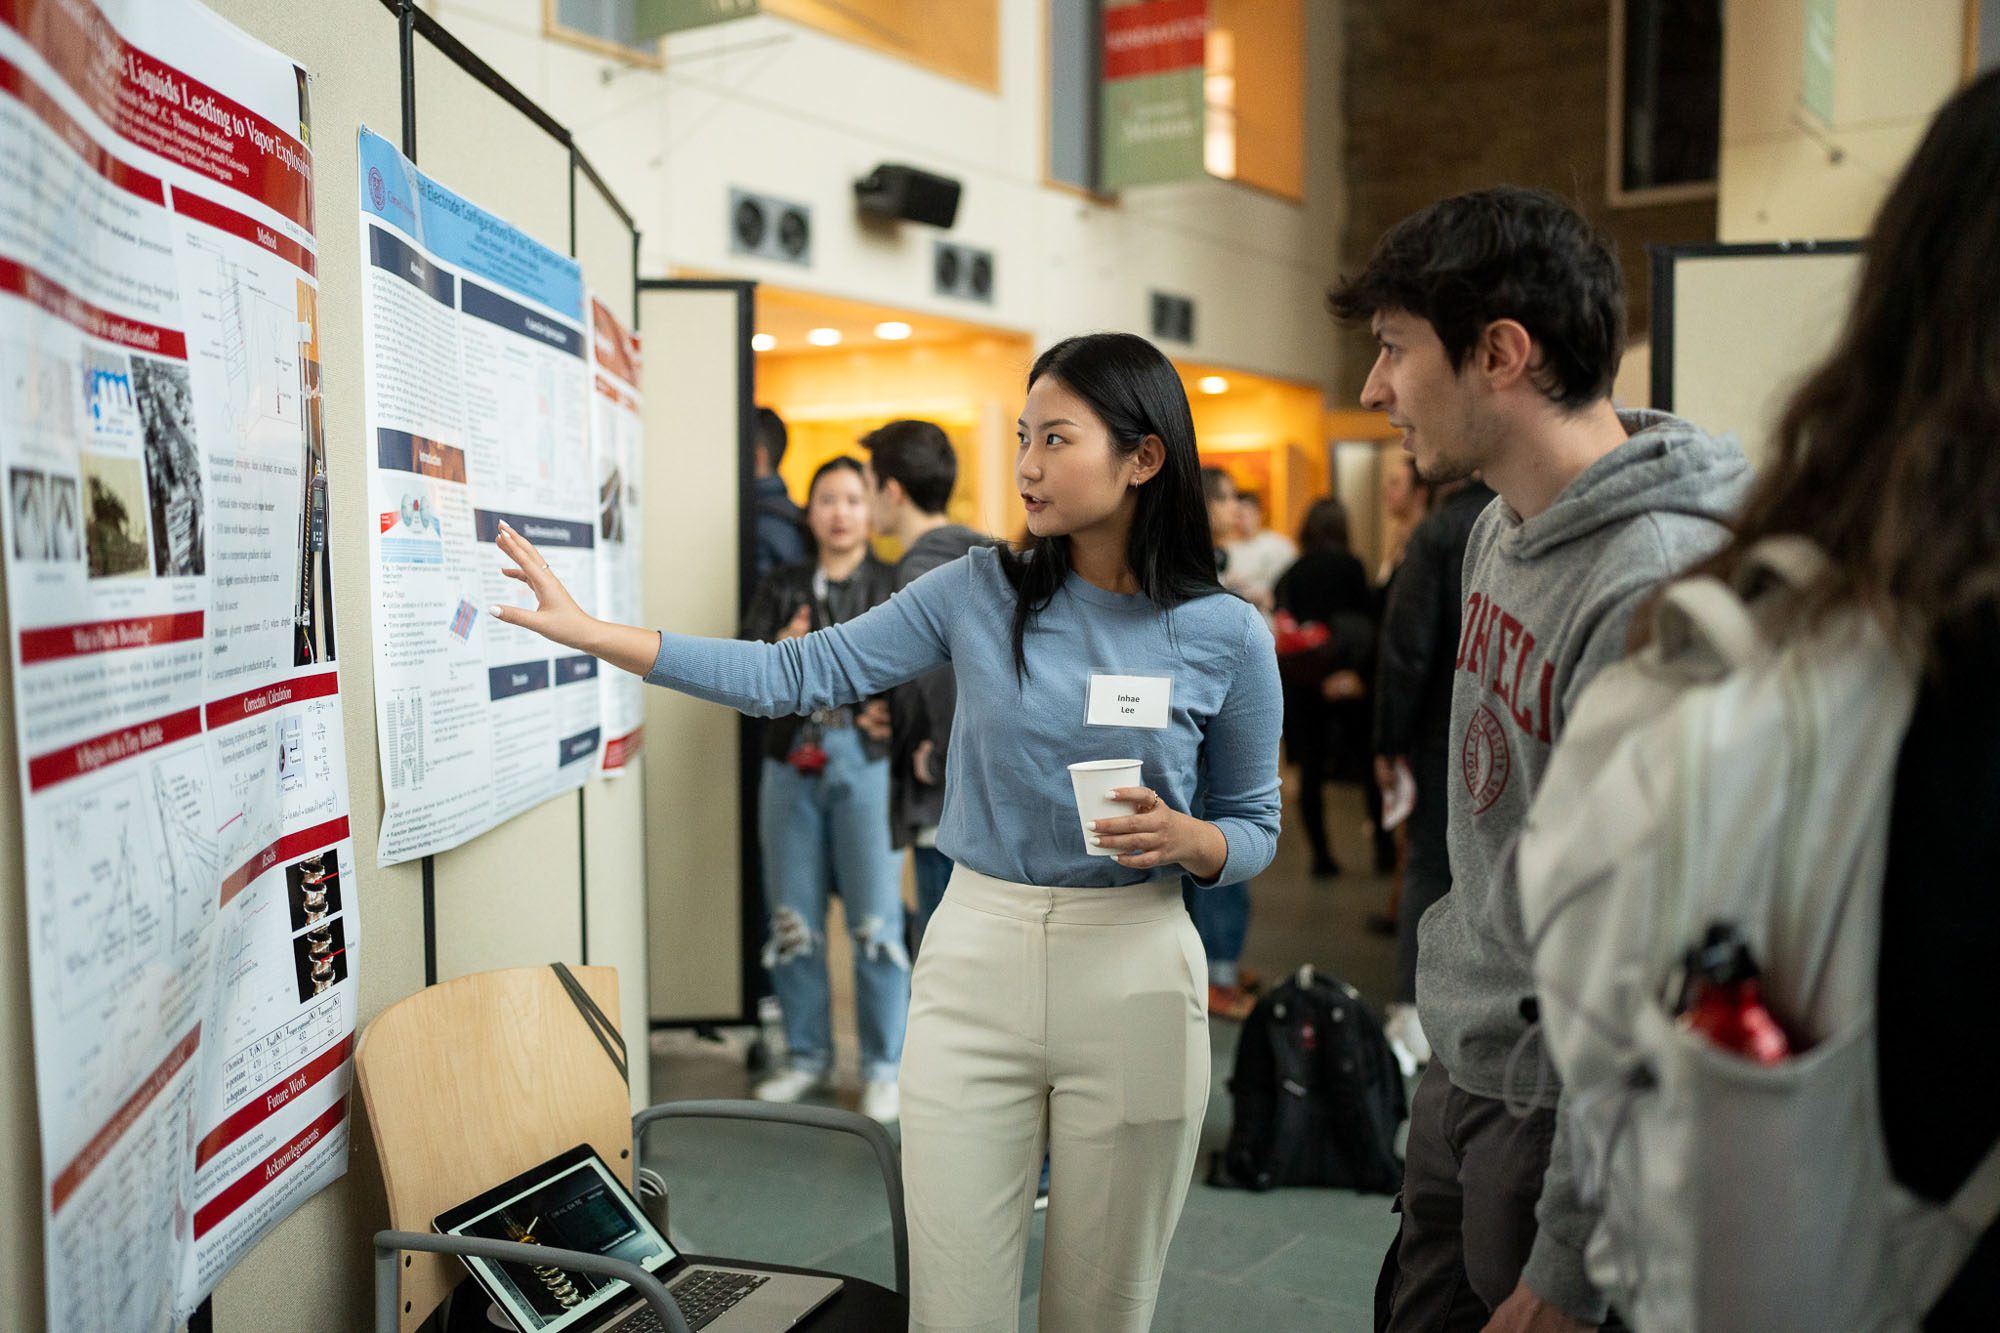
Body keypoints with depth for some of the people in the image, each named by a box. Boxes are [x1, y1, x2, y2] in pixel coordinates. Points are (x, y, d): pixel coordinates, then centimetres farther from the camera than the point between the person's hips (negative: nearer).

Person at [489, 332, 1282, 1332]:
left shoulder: (1227, 636, -3)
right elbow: (801, 674, -3)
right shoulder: (981, 593, -1)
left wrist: (1181, 838, -17)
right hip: (975, 959, 1)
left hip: (1133, 975, 0)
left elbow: (1254, 829, 6)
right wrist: (589, 631, -7)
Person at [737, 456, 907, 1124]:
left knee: (876, 919, -3)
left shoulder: (895, 585, 6)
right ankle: (807, 1057, 24)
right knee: (793, 919, 8)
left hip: (865, 759, -3)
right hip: (791, 758, 3)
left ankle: (883, 1068, 10)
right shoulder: (782, 586, 15)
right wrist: (778, 650, -16)